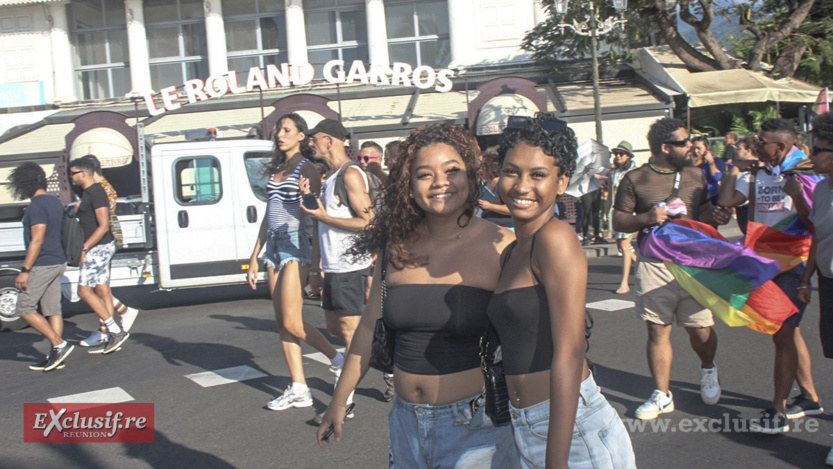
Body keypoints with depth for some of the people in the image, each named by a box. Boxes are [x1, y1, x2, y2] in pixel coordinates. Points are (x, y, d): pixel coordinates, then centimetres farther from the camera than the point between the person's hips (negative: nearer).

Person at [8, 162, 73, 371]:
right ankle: (55, 355, 10)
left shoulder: (37, 205, -15)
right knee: (52, 310, 9)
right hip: (58, 262, 9)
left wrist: (24, 270, -19)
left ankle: (59, 345, -6)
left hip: (43, 265, -9)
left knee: (23, 308, -1)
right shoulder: (54, 202, 13)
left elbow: (37, 240, -21)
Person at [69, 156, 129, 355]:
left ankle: (116, 331, -7)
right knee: (102, 291, 9)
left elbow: (104, 225, -22)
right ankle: (112, 338, 11)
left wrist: (84, 249, -23)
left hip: (98, 247, -10)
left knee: (84, 291, -7)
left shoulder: (96, 193, -15)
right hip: (98, 248, 10)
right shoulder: (88, 193, 16)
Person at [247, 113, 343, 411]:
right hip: (274, 245, 8)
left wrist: (317, 255, -16)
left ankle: (338, 359, 11)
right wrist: (254, 257, 18)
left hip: (296, 244, -8)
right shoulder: (275, 169, 17)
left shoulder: (307, 169, -4)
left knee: (292, 322, -11)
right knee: (282, 323, 5)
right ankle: (299, 390, 11)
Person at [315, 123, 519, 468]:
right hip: (406, 421, 4)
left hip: (474, 424, -4)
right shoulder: (397, 247, 1)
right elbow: (369, 327, 10)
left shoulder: (499, 247, -11)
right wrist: (339, 400, 16)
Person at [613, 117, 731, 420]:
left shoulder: (696, 175, 12)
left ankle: (708, 369, 36)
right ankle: (662, 395, 13)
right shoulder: (634, 179, 1)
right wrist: (646, 218, -16)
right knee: (658, 330, 1)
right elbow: (618, 221, 2)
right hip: (654, 264, -2)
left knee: (700, 328, 2)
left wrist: (715, 217, -2)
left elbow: (705, 211, 20)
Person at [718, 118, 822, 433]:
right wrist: (734, 166, -1)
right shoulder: (754, 177, 7)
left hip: (793, 263, -7)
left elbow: (811, 223, -18)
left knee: (782, 335, -8)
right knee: (789, 331, 16)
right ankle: (809, 396, 31)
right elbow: (726, 201, -3)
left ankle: (778, 413, -2)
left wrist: (793, 191, -28)